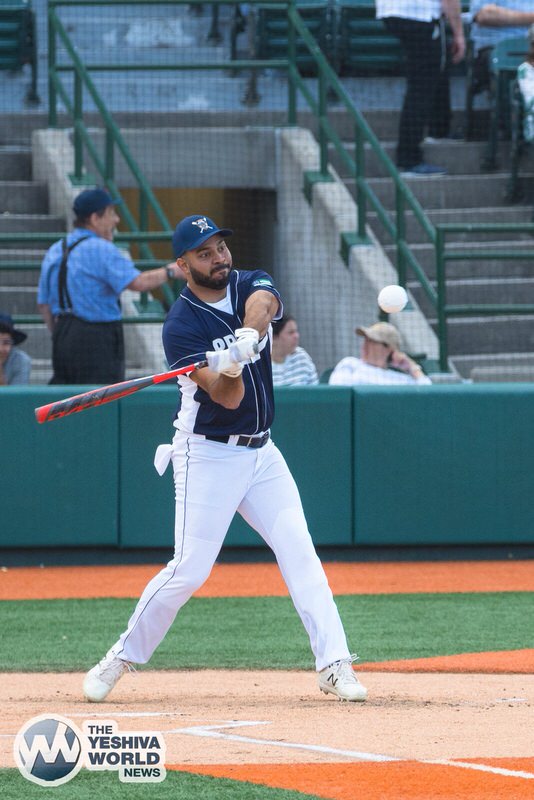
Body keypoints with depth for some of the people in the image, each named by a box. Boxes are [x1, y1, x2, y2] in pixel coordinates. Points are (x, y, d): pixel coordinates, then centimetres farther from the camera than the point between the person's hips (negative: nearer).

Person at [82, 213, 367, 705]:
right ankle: (122, 657, 8)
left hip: (261, 452, 5)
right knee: (190, 569, -8)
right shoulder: (181, 325, -13)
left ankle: (334, 665, -6)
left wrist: (248, 333, -46)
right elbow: (227, 398, -22)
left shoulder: (251, 286, 2)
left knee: (300, 554, -5)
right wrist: (229, 368, -44)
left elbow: (263, 303, -25)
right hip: (208, 456, -5)